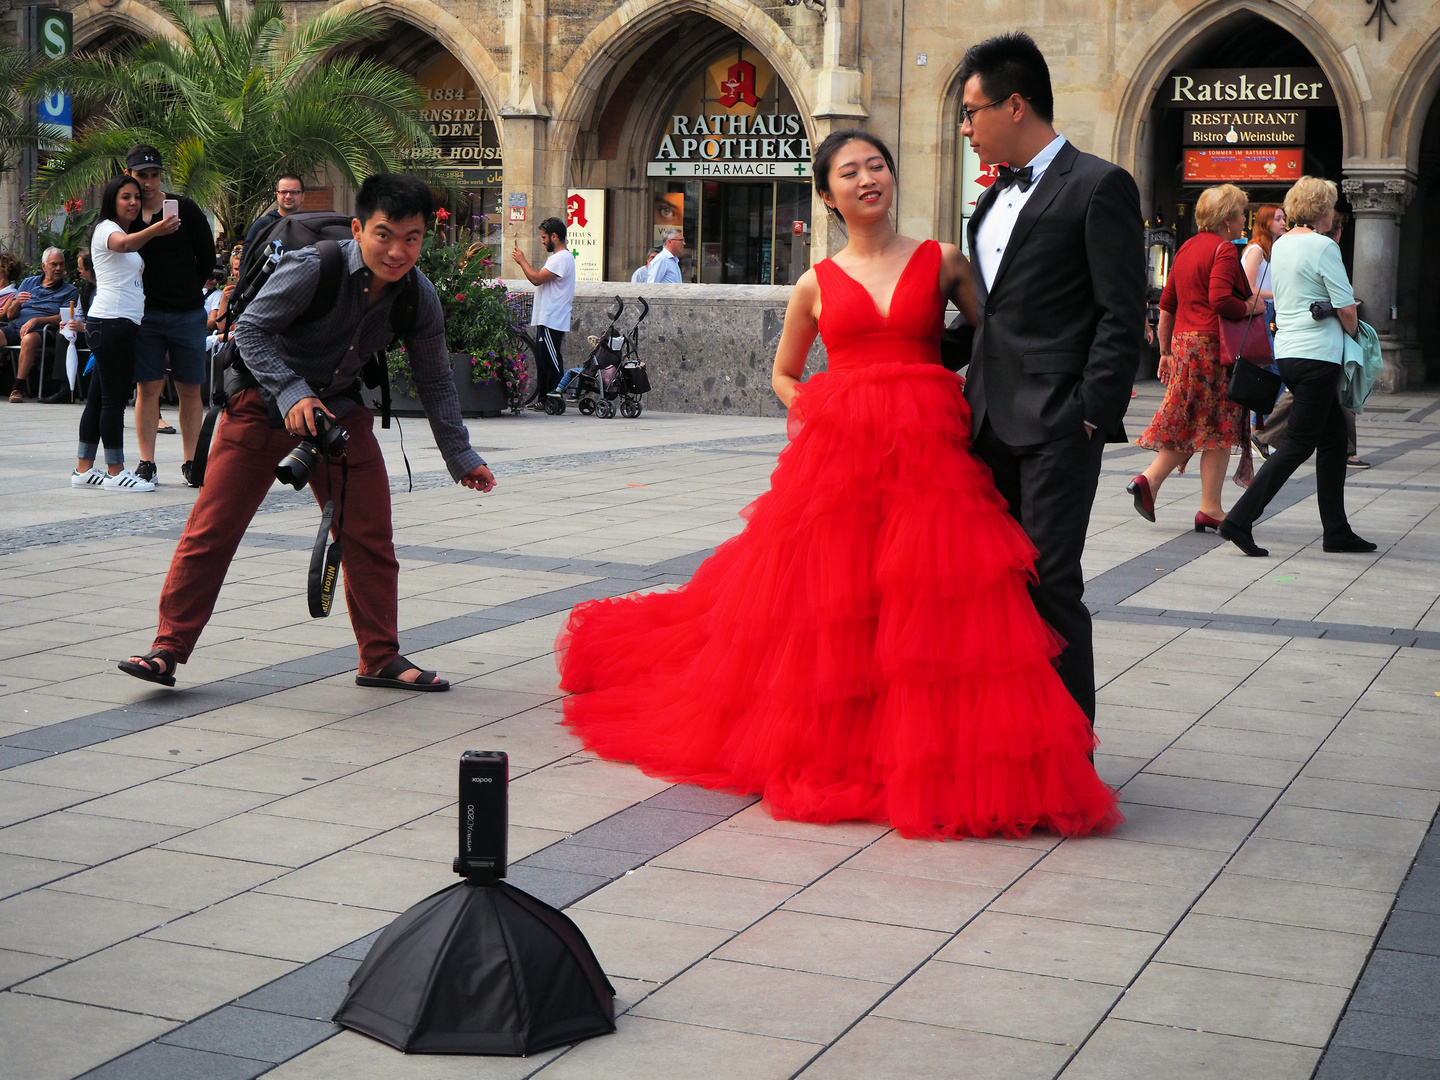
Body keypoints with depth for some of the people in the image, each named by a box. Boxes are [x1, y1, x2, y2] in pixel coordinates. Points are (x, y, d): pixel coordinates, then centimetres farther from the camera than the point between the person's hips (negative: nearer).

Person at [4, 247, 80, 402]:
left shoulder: (70, 291, 12)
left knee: (29, 339, -38)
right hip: (14, 326, 4)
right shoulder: (29, 283, 23)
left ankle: (18, 388, -34)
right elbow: (10, 315, 18)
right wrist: (16, 303, -6)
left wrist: (36, 320, -16)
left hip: (39, 330, -4)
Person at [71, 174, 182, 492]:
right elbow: (124, 244, -31)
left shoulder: (125, 231, 23)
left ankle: (83, 469, 13)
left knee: (99, 398, 10)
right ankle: (115, 472, -8)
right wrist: (154, 231, -50)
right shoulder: (105, 229, -7)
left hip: (123, 323, 10)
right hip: (110, 321, -10)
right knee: (114, 398, -9)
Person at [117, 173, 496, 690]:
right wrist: (291, 394, -32)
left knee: (370, 536, 1)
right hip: (264, 401, -4)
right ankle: (168, 648, 2)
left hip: (339, 409, 4)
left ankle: (381, 658, 13)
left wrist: (461, 457, 6)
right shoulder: (312, 268, -26)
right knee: (212, 527, -6)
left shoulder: (420, 297, -10)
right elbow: (250, 329, -19)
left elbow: (435, 381, 3)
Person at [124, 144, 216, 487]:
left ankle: (191, 462, 9)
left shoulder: (184, 209, 0)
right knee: (148, 388, -2)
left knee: (190, 389, 3)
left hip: (187, 313, 0)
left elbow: (207, 257, 7)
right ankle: (146, 463, 2)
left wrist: (186, 290, 10)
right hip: (144, 313, 0)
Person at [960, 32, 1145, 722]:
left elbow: (1122, 317, -10)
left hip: (1057, 420, -8)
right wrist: (971, 393, 13)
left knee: (1049, 579, -7)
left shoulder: (1099, 187, -5)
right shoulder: (996, 198, 19)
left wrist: (1093, 416, -15)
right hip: (992, 419, 8)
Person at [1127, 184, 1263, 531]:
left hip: (1183, 344, 8)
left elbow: (1166, 305, 16)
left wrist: (1165, 351, 21)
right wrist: (1252, 307, -7)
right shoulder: (1224, 250, -11)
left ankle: (1148, 480, -3)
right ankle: (1210, 509, 1)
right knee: (1218, 426, -1)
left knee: (1186, 424, 13)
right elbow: (1220, 300, -25)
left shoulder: (1186, 248, 15)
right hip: (1214, 347, -8)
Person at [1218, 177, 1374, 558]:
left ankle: (1336, 530, 16)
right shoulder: (1323, 246, -12)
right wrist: (1353, 337, 6)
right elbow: (1347, 309, -14)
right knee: (1298, 444, -5)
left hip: (1287, 351, 9)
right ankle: (1240, 520, -10)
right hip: (1319, 354, -9)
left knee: (1333, 437, 14)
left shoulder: (1280, 245, 13)